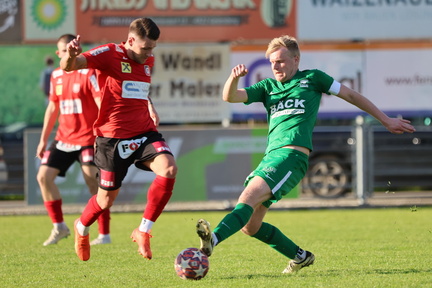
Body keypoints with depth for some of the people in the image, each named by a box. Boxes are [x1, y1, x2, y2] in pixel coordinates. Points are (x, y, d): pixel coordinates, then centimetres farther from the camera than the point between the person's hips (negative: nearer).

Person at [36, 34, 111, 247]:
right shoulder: (56, 76, 10)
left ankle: (104, 235, -5)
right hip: (63, 139, 7)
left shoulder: (89, 74, -11)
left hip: (87, 139, -7)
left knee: (93, 183, -12)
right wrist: (43, 140, 18)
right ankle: (59, 227, 11)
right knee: (43, 176, -2)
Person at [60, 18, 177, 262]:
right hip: (113, 138, -5)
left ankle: (143, 231, -13)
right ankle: (82, 228, 41)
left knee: (169, 168, -24)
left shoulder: (148, 60, 10)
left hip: (145, 132, 5)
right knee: (107, 198, 6)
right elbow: (69, 66, -26)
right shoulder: (110, 54, -11)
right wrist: (70, 56, -49)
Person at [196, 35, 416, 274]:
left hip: (292, 154, -7)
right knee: (250, 226, 3)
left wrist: (386, 121, 25)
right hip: (270, 156, 7)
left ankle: (213, 240, -49)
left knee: (249, 198, -29)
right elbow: (230, 97, 11)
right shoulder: (268, 87, 22)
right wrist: (234, 78, -12)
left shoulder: (312, 79, 13)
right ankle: (300, 256, 20)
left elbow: (351, 95, 22)